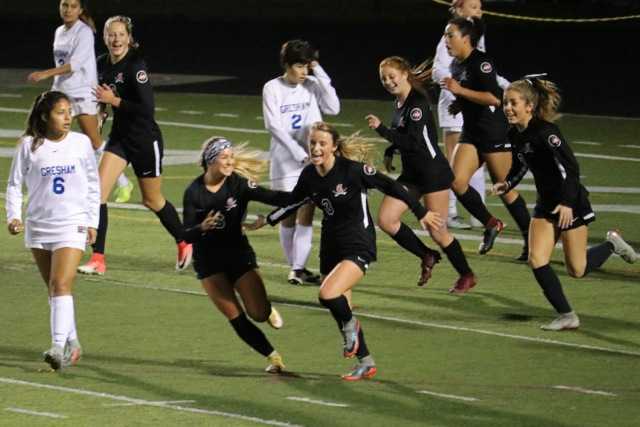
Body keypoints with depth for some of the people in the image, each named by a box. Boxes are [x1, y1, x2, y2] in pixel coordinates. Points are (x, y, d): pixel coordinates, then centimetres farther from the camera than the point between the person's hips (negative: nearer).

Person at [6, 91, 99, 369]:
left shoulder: (81, 143, 1)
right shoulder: (29, 145, -2)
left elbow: (93, 185, 10)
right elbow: (15, 184, 5)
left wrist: (92, 222, 7)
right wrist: (14, 215, -9)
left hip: (72, 225, -2)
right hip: (38, 226, 2)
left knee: (61, 284, -16)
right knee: (53, 289, 10)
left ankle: (59, 346, -21)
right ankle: (72, 343, 23)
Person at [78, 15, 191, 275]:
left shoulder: (135, 66, -21)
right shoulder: (102, 64, 1)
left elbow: (147, 108, -26)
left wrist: (114, 100, -25)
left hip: (145, 139, -6)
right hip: (119, 137, 6)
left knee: (152, 200, 10)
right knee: (98, 192, -10)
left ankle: (184, 244, 36)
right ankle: (97, 259, -7)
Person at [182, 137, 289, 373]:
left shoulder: (238, 183, -12)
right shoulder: (194, 192, -10)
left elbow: (271, 197, -26)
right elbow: (187, 236, -10)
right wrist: (202, 227, -33)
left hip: (238, 253, 0)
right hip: (208, 261, 0)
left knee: (259, 314, -9)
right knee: (236, 318, -7)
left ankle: (269, 310, 29)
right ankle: (274, 357, 7)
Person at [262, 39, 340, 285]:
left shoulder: (312, 85, 5)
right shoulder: (272, 89, -2)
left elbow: (333, 108, -6)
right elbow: (274, 125, -8)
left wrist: (320, 75, -8)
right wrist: (298, 152, -15)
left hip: (311, 160, 1)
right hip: (285, 161, -1)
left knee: (306, 215, -6)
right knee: (288, 216, 3)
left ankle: (298, 269, -7)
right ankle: (296, 267, 15)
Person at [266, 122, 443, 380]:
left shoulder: (351, 169, -19)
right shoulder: (309, 176, -2)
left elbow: (390, 187, -10)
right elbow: (293, 203, 17)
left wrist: (421, 213, -6)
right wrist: (266, 221, 23)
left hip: (358, 247, -7)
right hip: (331, 247, 7)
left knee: (328, 295, -27)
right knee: (340, 309, 11)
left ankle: (350, 325, 6)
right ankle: (366, 363, 28)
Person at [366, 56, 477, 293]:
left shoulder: (417, 104, -19)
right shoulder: (399, 103, 8)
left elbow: (412, 141, -27)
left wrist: (381, 129, -29)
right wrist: (390, 152, 9)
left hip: (434, 173, -9)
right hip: (411, 173, 9)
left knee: (437, 231, -2)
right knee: (386, 219, -4)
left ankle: (467, 275, 18)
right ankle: (427, 256, 13)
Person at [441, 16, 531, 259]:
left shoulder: (481, 63, -17)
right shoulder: (456, 65, 11)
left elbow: (494, 98, -28)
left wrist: (460, 91, -26)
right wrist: (459, 105, 8)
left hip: (494, 132, -8)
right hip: (471, 133, 8)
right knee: (457, 182, -9)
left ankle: (531, 240, 13)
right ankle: (491, 225, 9)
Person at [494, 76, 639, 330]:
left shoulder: (545, 132, -24)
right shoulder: (515, 135, 0)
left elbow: (570, 167, -27)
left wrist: (567, 203, -31)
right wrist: (507, 184, -3)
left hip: (570, 203, -7)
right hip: (546, 203, 7)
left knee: (576, 270, 1)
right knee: (536, 260, -7)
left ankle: (612, 244, 29)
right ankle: (567, 316, 2)